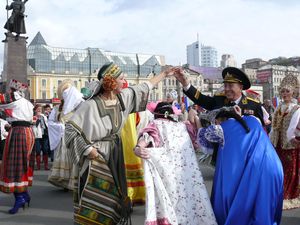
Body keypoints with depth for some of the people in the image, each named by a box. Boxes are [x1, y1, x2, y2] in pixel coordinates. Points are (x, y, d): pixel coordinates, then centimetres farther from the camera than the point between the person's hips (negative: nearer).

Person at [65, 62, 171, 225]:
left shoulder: (123, 96, 0)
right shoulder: (92, 105, -19)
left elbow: (144, 87, 14)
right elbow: (71, 127, -16)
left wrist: (165, 73, 22)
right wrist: (87, 149, -19)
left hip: (115, 154, 7)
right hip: (96, 156, -7)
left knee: (113, 193, 14)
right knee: (93, 199, -1)